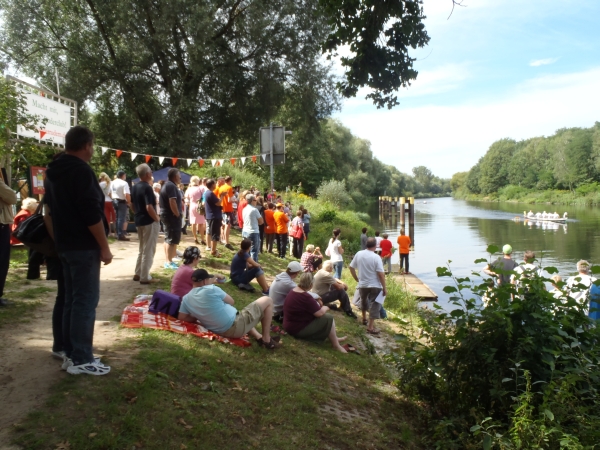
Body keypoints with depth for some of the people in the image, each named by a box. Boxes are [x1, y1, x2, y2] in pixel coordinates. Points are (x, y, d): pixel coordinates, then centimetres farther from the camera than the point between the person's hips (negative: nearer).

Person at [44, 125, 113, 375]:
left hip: (65, 245, 10)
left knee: (72, 300, 13)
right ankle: (81, 359, 0)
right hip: (84, 247, -10)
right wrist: (104, 247, -15)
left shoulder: (54, 172, 14)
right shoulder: (81, 170, -16)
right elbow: (92, 214, -21)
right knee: (86, 301, -5)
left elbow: (51, 211, 20)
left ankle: (71, 354, 20)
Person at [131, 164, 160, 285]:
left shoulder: (134, 187, 8)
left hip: (138, 221, 9)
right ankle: (144, 277, 3)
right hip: (149, 221, -9)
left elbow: (132, 204, 16)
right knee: (148, 250, 0)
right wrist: (157, 218, -13)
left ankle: (138, 274, 24)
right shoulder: (147, 188, -19)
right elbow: (149, 207, -26)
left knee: (142, 248, 20)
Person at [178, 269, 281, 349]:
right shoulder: (211, 290, -17)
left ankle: (259, 337, 21)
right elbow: (231, 302, -2)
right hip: (236, 325, -8)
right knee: (267, 301, 5)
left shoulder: (186, 298, 0)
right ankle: (267, 339, 10)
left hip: (223, 332, 8)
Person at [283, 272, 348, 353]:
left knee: (323, 316, 18)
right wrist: (326, 308, 0)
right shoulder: (306, 297, -27)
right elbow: (319, 313, -20)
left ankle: (334, 338, 24)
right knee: (329, 318, -6)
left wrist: (320, 307, 7)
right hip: (298, 329, -10)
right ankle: (336, 345, 6)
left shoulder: (293, 291, 3)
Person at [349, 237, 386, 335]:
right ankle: (370, 327, -2)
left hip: (362, 284, 5)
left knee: (364, 301, 28)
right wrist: (384, 288, -10)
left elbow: (351, 267, 4)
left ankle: (364, 319, 45)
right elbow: (381, 274, -18)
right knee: (374, 305, 2)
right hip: (375, 285, -5)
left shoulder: (359, 254, -4)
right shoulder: (376, 257, -17)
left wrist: (357, 278, 16)